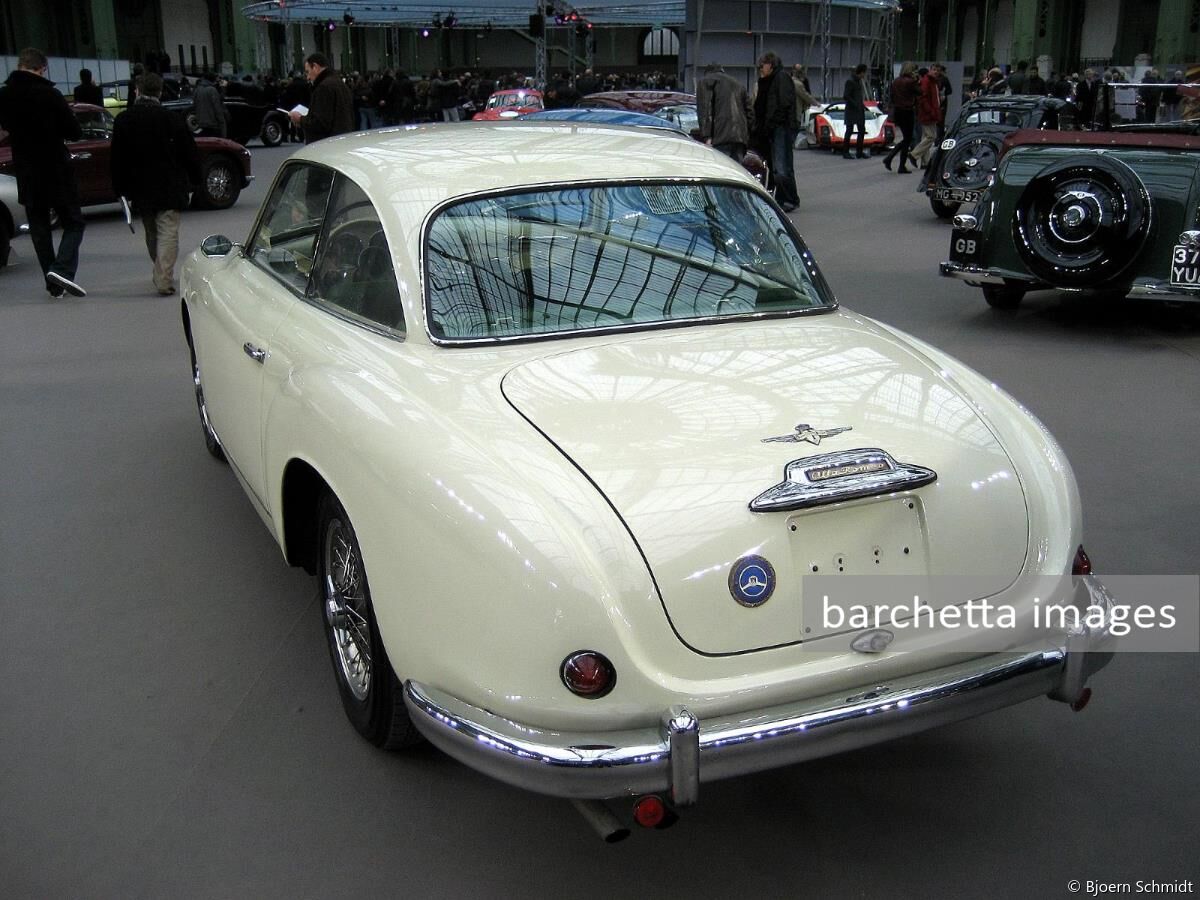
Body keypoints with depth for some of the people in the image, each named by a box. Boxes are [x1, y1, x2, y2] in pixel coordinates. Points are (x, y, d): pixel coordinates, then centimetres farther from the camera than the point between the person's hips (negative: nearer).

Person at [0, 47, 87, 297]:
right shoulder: (49, 94, -14)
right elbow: (75, 133, -10)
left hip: (26, 173, 4)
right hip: (57, 170, -4)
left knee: (39, 228, 13)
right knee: (73, 223, 6)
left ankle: (54, 284, 12)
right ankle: (62, 268, -17)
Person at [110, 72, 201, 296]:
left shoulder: (123, 120, -2)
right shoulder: (173, 119, -9)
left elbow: (117, 160, 2)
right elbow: (190, 154, -3)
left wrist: (121, 189, 9)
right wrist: (194, 181, 11)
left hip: (140, 190, 3)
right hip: (169, 188, -3)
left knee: (152, 233, 18)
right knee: (168, 233, -3)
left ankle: (161, 275, 30)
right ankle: (164, 279, -14)